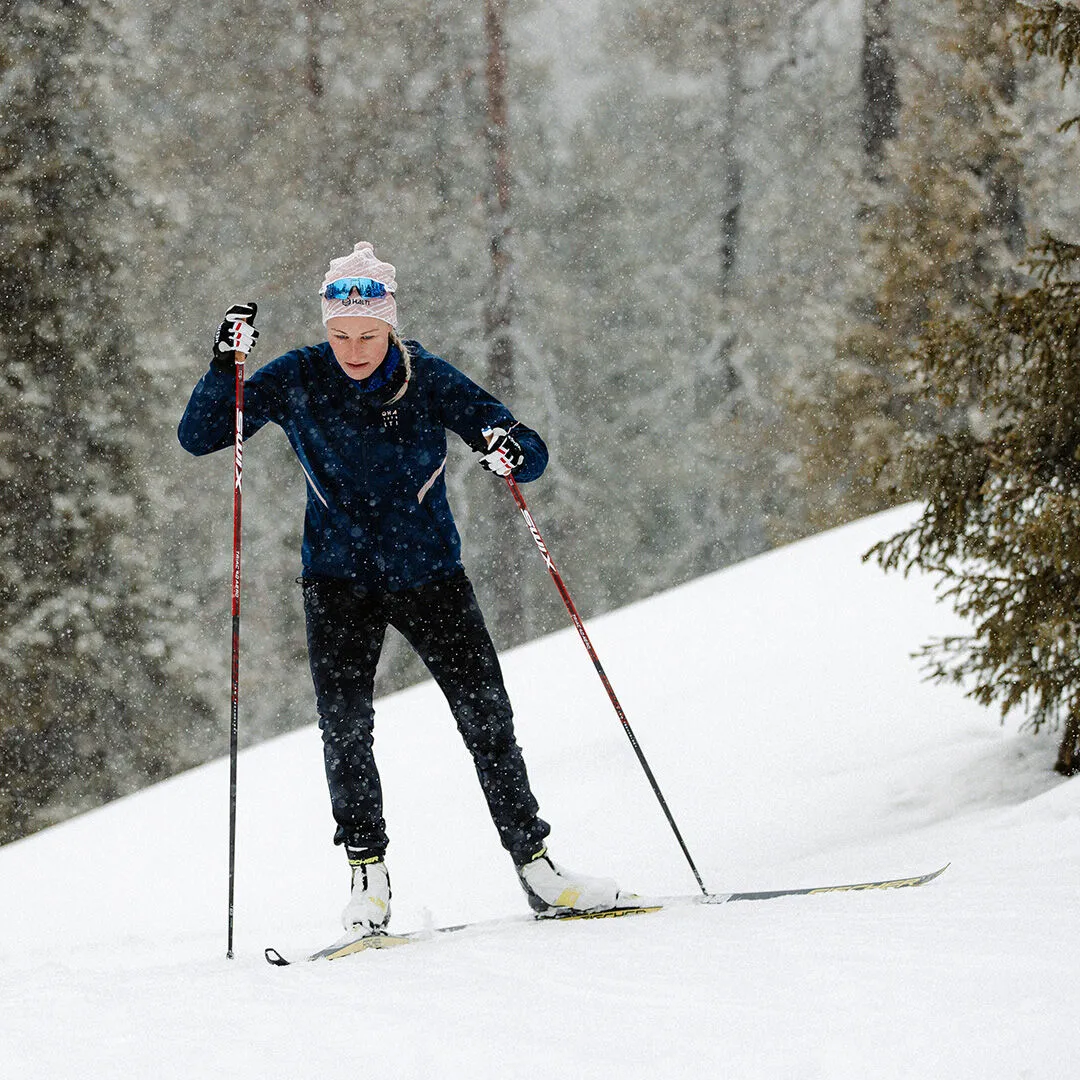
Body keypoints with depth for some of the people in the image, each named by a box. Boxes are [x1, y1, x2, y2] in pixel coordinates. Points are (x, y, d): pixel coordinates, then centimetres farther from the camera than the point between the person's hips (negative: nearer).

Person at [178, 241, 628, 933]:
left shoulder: (428, 380, -10)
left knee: (485, 712, -7)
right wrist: (227, 365, -24)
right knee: (344, 718, -17)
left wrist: (512, 453, -33)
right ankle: (368, 873, -6)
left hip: (428, 570, 0)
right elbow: (198, 437, -8)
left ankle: (535, 864, 3)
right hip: (340, 575, 0)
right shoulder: (298, 381, -8)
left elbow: (534, 457, -9)